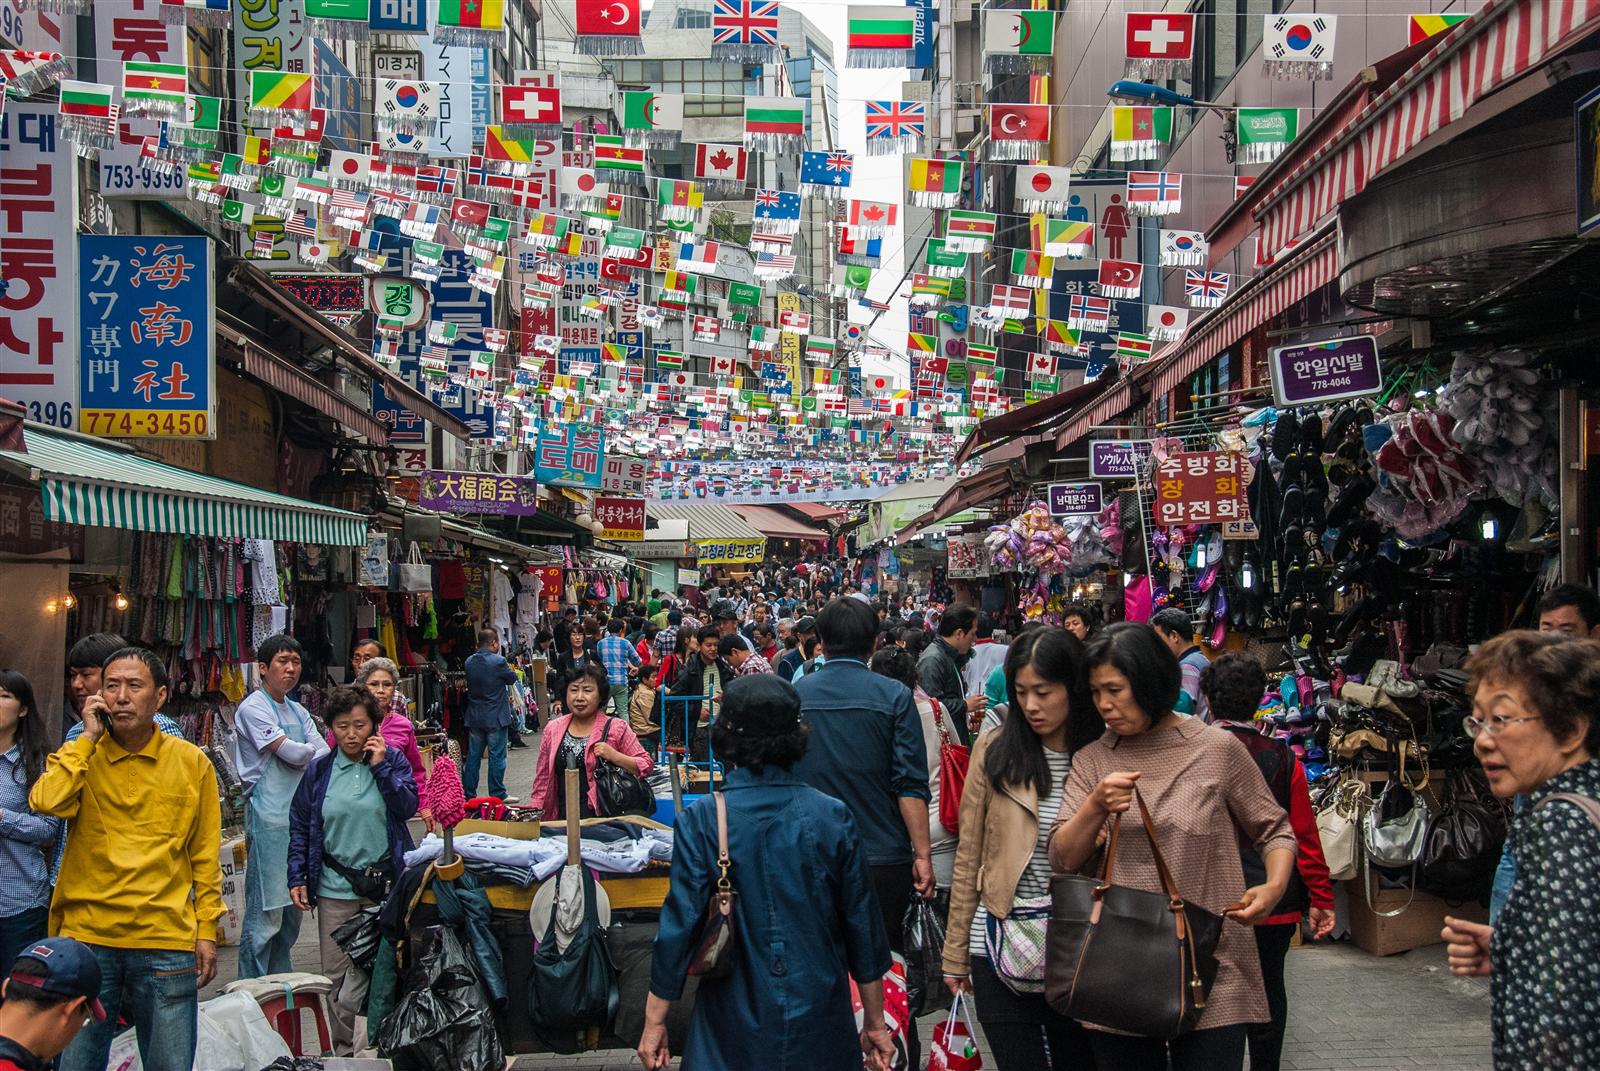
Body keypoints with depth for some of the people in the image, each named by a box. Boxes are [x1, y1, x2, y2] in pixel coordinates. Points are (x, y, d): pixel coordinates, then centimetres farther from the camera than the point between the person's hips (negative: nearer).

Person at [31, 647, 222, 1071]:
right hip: (88, 937, 0)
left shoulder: (191, 762, 4)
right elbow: (45, 801, -18)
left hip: (167, 944, 0)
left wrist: (207, 931, 3)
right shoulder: (80, 756, 5)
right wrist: (89, 736, -9)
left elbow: (206, 856, 7)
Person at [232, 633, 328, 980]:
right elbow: (292, 753, -14)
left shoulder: (297, 711, 17)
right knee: (265, 911, -7)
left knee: (292, 908, 13)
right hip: (269, 818, -8)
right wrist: (313, 749, 5)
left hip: (300, 817, 8)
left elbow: (325, 757, 9)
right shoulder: (253, 708, -7)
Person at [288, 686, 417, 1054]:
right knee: (338, 976, 3)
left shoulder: (392, 760, 1)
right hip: (335, 887, 1)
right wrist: (297, 878, 1)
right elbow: (299, 827, 7)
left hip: (386, 883, -1)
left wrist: (381, 766, -14)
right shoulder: (319, 770, 2)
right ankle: (344, 1050, 15)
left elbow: (407, 806, -11)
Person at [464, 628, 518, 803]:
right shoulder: (499, 661, -16)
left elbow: (468, 685, 11)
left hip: (474, 716, 5)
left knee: (473, 756, 10)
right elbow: (512, 677, -3)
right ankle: (497, 794, 6)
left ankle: (468, 794, 14)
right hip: (496, 717, -5)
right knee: (497, 756, 2)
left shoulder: (469, 662, 2)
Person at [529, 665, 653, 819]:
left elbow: (646, 767, 1)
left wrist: (614, 756, -13)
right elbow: (542, 781, 17)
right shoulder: (553, 729, 11)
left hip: (604, 818, -3)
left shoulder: (616, 728, 1)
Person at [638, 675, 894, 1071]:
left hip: (736, 1022, -1)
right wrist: (875, 1022, 9)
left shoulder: (701, 820, -12)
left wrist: (654, 1021, -2)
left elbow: (680, 923, -12)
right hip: (819, 1020, 1)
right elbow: (862, 924, -2)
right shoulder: (834, 817, -7)